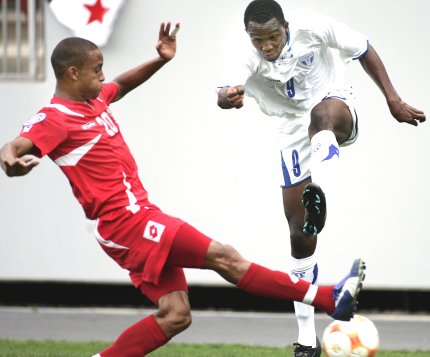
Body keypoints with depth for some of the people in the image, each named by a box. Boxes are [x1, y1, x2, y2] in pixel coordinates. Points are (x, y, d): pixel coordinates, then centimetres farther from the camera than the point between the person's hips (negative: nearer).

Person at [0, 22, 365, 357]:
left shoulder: (94, 100, 13)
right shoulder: (54, 119, -14)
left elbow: (122, 84, 34)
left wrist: (161, 60, 21)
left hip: (139, 217, 10)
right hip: (127, 222, -10)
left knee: (175, 316, 5)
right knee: (223, 257, -9)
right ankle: (330, 299, -6)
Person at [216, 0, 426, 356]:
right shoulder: (249, 61, -22)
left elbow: (364, 51, -5)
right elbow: (226, 92, -44)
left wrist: (393, 99, -7)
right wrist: (228, 96, -68)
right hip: (295, 134, 2)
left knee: (321, 114, -42)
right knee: (300, 236, -2)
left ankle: (320, 199, -66)